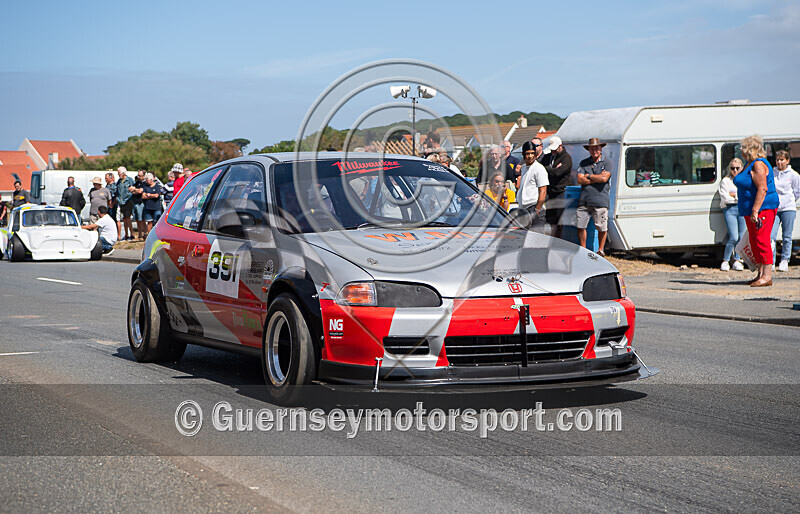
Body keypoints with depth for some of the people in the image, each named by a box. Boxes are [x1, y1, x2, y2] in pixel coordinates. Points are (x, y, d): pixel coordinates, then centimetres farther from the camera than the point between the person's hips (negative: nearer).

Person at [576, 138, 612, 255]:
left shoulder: (606, 163, 6)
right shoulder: (583, 163, 12)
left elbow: (604, 178, -9)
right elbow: (580, 180, -1)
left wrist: (589, 176, -1)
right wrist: (598, 178, -4)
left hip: (600, 200, -2)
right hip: (584, 200, 2)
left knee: (602, 228, 0)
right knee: (580, 226, 2)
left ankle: (601, 249, 16)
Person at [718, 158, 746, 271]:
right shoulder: (725, 181, 6)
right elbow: (725, 198, -5)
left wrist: (734, 194, -3)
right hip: (730, 209, -3)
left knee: (742, 237, 0)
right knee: (734, 237, -13)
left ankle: (737, 261, 11)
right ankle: (725, 261, -1)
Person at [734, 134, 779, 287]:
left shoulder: (759, 165, -16)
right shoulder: (749, 164, 16)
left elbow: (762, 189, -23)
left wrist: (755, 210, -26)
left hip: (763, 207, -11)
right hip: (752, 209, 11)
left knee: (762, 240, -12)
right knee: (754, 241, 12)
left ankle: (767, 276, -12)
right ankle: (760, 274, 17)